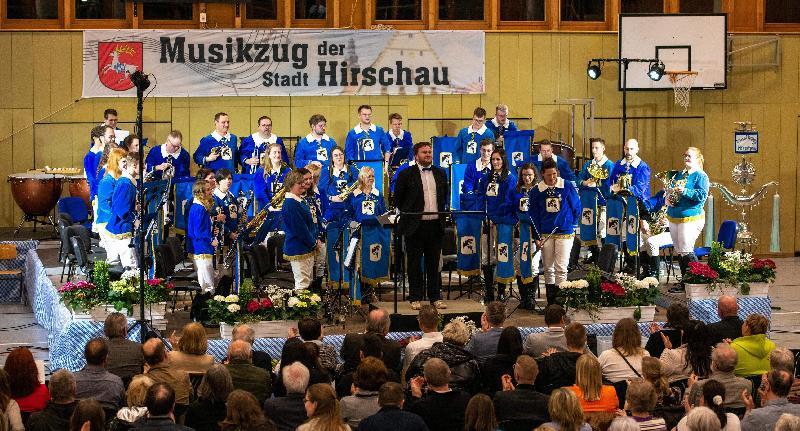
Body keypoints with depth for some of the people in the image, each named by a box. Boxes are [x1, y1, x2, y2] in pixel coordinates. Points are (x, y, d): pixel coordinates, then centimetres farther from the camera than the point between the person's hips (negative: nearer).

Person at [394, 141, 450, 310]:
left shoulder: (440, 173, 12)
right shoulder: (406, 174, -1)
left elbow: (446, 195, 22)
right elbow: (398, 199, 3)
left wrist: (442, 212, 13)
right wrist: (408, 214, 2)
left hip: (436, 225, 3)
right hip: (415, 226, -3)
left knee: (434, 263, 9)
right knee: (415, 263, 3)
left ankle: (435, 296, 15)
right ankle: (415, 298, 11)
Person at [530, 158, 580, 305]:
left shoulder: (567, 187, -5)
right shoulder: (537, 191, 1)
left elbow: (577, 208, 6)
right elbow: (534, 215, 5)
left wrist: (572, 224, 7)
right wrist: (536, 237, 0)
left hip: (565, 233, -2)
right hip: (545, 234, 2)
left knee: (561, 268, -6)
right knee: (548, 268, 8)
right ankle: (550, 302, 15)